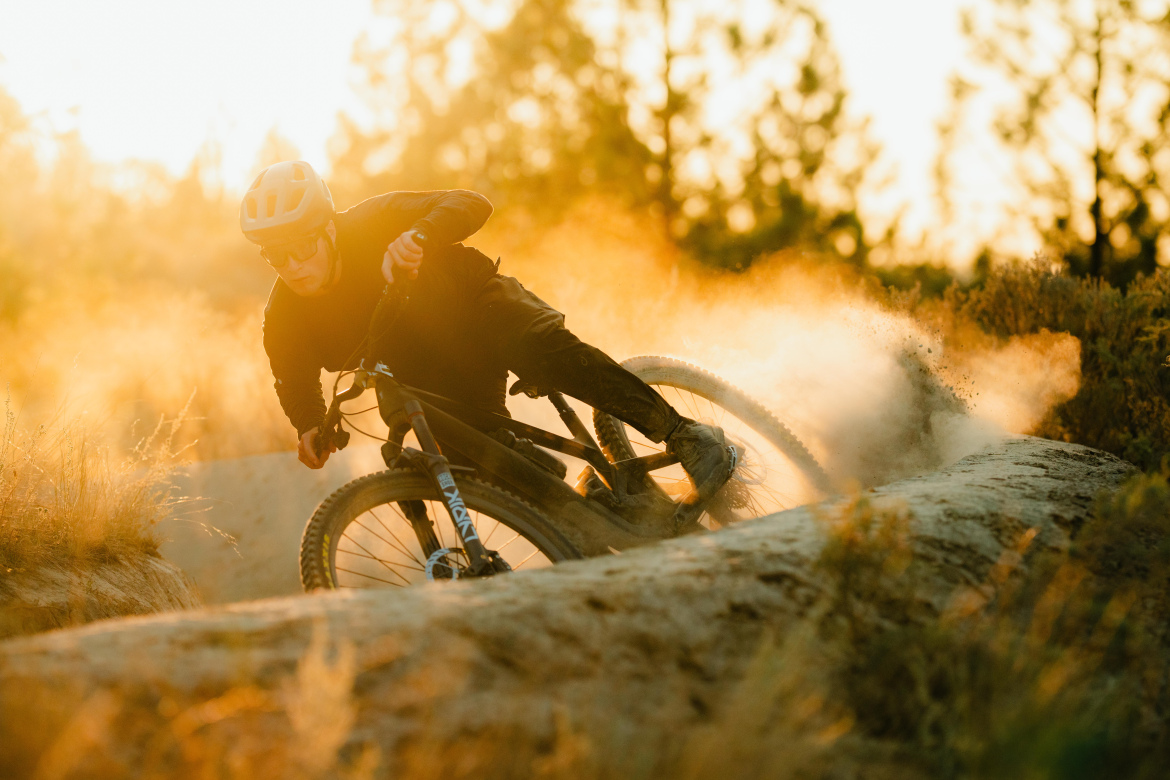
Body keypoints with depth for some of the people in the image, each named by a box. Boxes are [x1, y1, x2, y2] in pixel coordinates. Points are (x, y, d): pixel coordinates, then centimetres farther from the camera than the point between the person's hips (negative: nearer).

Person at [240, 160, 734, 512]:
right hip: (434, 382, 4)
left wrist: (418, 235, -50)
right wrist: (309, 430, -19)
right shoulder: (285, 320, -16)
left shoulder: (373, 224, -24)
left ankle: (683, 433, -27)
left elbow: (470, 205, -31)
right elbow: (295, 383, 1)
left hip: (471, 305, -4)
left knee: (539, 347, -32)